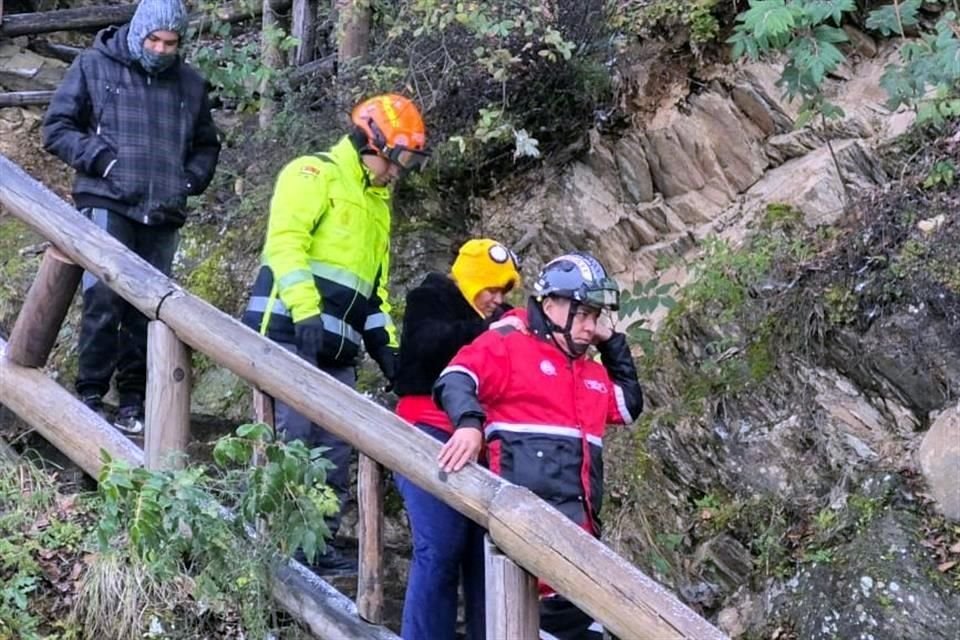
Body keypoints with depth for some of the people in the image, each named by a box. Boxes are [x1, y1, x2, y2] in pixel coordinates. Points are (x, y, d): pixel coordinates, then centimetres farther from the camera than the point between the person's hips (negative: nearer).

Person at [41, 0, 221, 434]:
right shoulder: (94, 67, 4)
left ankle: (133, 399, 12)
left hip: (163, 216, 4)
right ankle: (91, 395, -5)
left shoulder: (190, 84, 14)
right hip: (107, 205, -4)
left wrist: (191, 180, 6)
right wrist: (100, 159, -9)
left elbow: (206, 146, 25)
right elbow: (56, 128, 3)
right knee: (104, 300, -14)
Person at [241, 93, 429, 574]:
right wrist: (306, 312, -24)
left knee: (336, 452, 7)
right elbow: (285, 243, -14)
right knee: (292, 439, -13)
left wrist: (386, 343, 18)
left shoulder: (377, 202, 26)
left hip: (337, 347, 9)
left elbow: (374, 283, 29)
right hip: (291, 332, -9)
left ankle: (319, 544, 13)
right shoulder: (315, 175, -1)